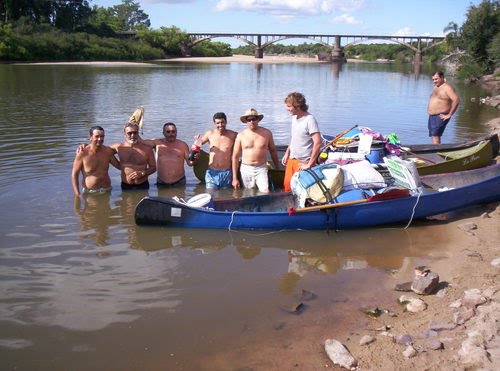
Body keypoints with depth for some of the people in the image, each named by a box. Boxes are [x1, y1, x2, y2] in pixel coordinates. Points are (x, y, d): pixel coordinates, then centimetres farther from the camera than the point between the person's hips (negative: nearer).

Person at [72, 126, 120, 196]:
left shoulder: (107, 151, 2)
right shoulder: (82, 154, -9)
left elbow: (119, 166, 14)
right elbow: (74, 175, -4)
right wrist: (77, 194, -11)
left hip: (107, 190, 3)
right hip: (89, 193, -3)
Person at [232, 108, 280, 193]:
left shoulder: (267, 133, 2)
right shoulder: (241, 135, -1)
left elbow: (272, 151, 15)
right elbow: (235, 156, 1)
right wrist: (234, 178, -1)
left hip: (261, 169, 0)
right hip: (246, 169, 0)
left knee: (266, 193, -16)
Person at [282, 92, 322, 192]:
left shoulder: (309, 120, -19)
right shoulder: (294, 117, 6)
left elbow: (318, 143, -25)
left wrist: (309, 164, -22)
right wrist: (287, 153, 14)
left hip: (303, 163, -7)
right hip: (291, 159, 7)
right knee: (287, 187, 11)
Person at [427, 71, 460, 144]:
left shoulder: (447, 87, -11)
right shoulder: (436, 87, 16)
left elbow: (456, 100, -21)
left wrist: (449, 115, -20)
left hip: (440, 117, -9)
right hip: (432, 116, 9)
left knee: (435, 136, -15)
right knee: (434, 136, 10)